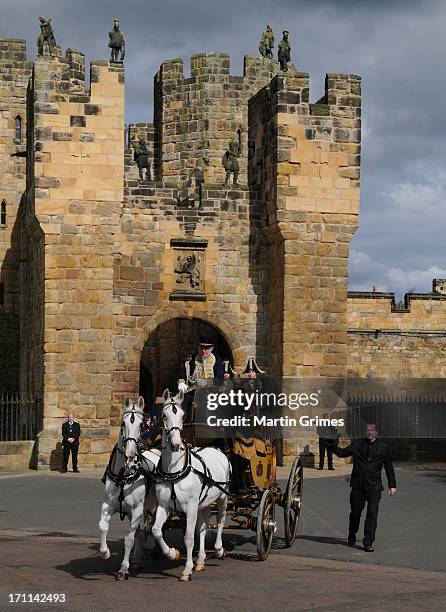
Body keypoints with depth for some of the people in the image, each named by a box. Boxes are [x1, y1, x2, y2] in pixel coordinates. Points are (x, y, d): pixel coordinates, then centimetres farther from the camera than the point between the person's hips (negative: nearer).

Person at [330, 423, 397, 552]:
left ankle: (368, 543, -2)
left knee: (372, 514, -8)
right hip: (358, 486, 1)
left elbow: (389, 468, 10)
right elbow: (342, 453, 5)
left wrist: (392, 485, 7)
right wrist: (333, 444, -12)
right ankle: (352, 536, 35)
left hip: (374, 488, -1)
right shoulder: (357, 444, 7)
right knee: (355, 512, 11)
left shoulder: (383, 448, 6)